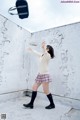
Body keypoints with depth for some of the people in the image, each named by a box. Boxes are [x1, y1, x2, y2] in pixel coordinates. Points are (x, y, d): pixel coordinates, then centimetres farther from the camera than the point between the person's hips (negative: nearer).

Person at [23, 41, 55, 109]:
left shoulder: (48, 55, -9)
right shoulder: (43, 55, 16)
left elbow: (45, 53, -36)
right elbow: (37, 53, 35)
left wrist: (44, 46, -32)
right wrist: (32, 50, 47)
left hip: (45, 75, -9)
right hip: (40, 75, 9)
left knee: (46, 91, -3)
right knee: (34, 88, 7)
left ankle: (52, 104, 16)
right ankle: (31, 104, 15)